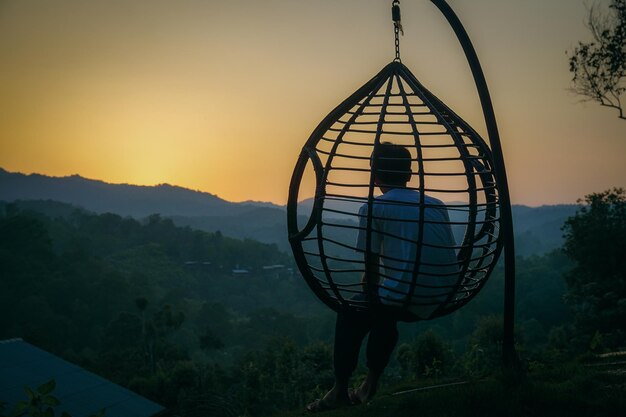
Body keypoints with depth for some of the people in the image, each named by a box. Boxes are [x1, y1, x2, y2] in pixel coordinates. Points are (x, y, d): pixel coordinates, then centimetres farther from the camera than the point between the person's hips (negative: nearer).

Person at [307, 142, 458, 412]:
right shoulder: (436, 205, 14)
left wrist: (369, 281, 22)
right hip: (443, 298, 6)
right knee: (383, 310, 33)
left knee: (350, 314, 21)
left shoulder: (373, 208, -1)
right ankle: (371, 385, 38)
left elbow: (372, 262, 0)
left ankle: (341, 389, 23)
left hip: (403, 296, -6)